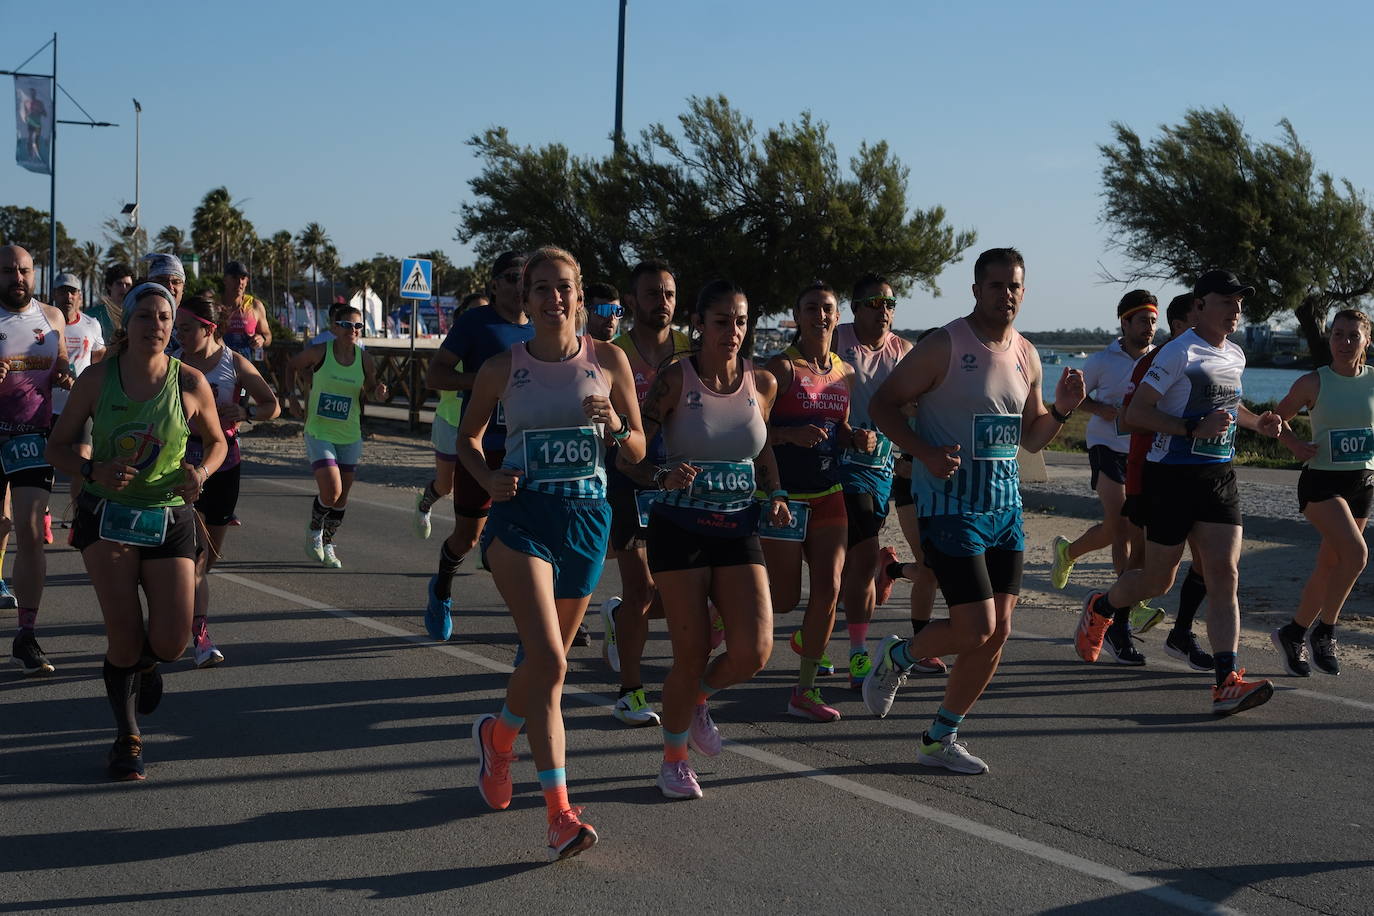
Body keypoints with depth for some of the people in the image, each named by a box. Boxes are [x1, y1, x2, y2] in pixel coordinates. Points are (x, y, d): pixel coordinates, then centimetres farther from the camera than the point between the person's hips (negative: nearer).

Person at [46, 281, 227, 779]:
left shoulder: (191, 383, -6)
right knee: (123, 630, -11)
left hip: (170, 519, 1)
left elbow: (216, 442, 10)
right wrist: (93, 470, -19)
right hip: (106, 514, -1)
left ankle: (141, 661, 34)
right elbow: (58, 446, 1)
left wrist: (201, 472, -12)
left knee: (170, 642, -7)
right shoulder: (97, 378, -6)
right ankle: (128, 737, 11)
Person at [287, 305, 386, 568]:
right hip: (319, 433, -3)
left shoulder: (365, 359, -2)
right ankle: (314, 531, 15)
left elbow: (370, 389, 11)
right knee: (331, 492, -16)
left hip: (350, 437, 3)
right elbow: (290, 367, 5)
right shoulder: (319, 352, -10)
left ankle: (327, 544, 31)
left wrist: (378, 393, -12)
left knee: (342, 497, 9)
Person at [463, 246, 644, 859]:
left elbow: (638, 450, 9)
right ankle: (560, 812, -18)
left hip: (586, 516, 3)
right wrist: (489, 478, -5)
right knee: (549, 660, -19)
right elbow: (468, 436, 15)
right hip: (521, 515, -3)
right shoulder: (502, 369, 1)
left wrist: (613, 425, -13)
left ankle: (498, 736, 49)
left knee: (547, 659, 17)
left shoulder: (608, 361, 3)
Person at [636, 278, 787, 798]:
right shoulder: (674, 380, -9)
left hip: (738, 529, 4)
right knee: (691, 654, -3)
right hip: (680, 528, -4)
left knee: (753, 652, -9)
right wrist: (665, 477, -25)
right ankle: (674, 758, 22)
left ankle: (698, 699, 26)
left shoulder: (762, 384, 4)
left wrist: (775, 493, 6)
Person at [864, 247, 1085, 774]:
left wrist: (1060, 412, 0)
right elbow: (882, 403, -7)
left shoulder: (1027, 356, 11)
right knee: (975, 629, -12)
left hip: (1005, 507, 7)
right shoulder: (944, 347, -9)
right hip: (950, 507, -7)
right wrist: (924, 453, -21)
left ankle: (940, 740, 19)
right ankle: (897, 658, 18)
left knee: (998, 633, 5)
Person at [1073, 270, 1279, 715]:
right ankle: (1099, 608, 35)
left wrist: (1256, 422, 15)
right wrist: (1194, 429, -25)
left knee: (1224, 574, -9)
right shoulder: (1179, 352, -11)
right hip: (1172, 474, -6)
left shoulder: (1235, 356, 13)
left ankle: (1227, 682, -15)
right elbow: (1135, 412, -16)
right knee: (1158, 580, 4)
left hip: (1220, 476, 6)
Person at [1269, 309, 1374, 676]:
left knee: (1329, 566, 10)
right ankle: (1323, 632, -8)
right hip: (1322, 482, -4)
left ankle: (1293, 635, 25)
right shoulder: (1313, 383, -5)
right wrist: (1296, 446, -10)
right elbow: (1278, 418, 7)